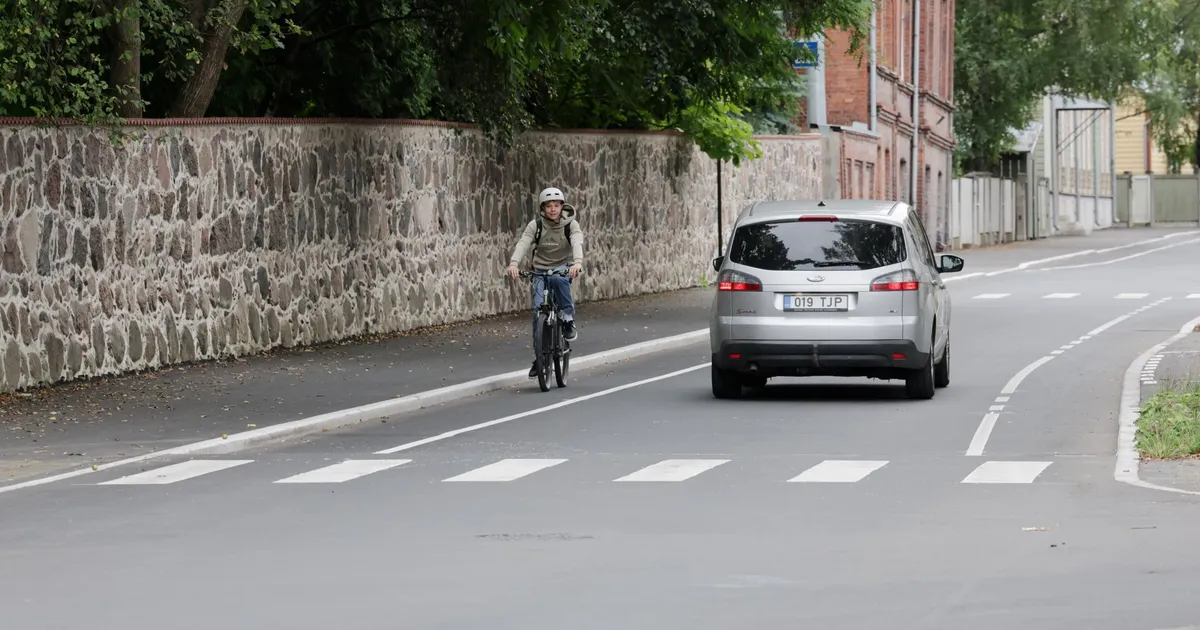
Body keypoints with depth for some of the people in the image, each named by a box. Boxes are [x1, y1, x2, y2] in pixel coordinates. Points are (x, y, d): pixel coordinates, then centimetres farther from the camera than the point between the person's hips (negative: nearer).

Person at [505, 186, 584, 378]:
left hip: (562, 268, -1)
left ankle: (569, 319, -20)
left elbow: (577, 243, -25)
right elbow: (523, 243, -21)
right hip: (540, 270, 1)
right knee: (539, 309, -14)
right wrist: (513, 263, -40)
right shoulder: (536, 225, -5)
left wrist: (578, 262, -47)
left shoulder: (571, 224, -7)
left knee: (558, 279, -38)